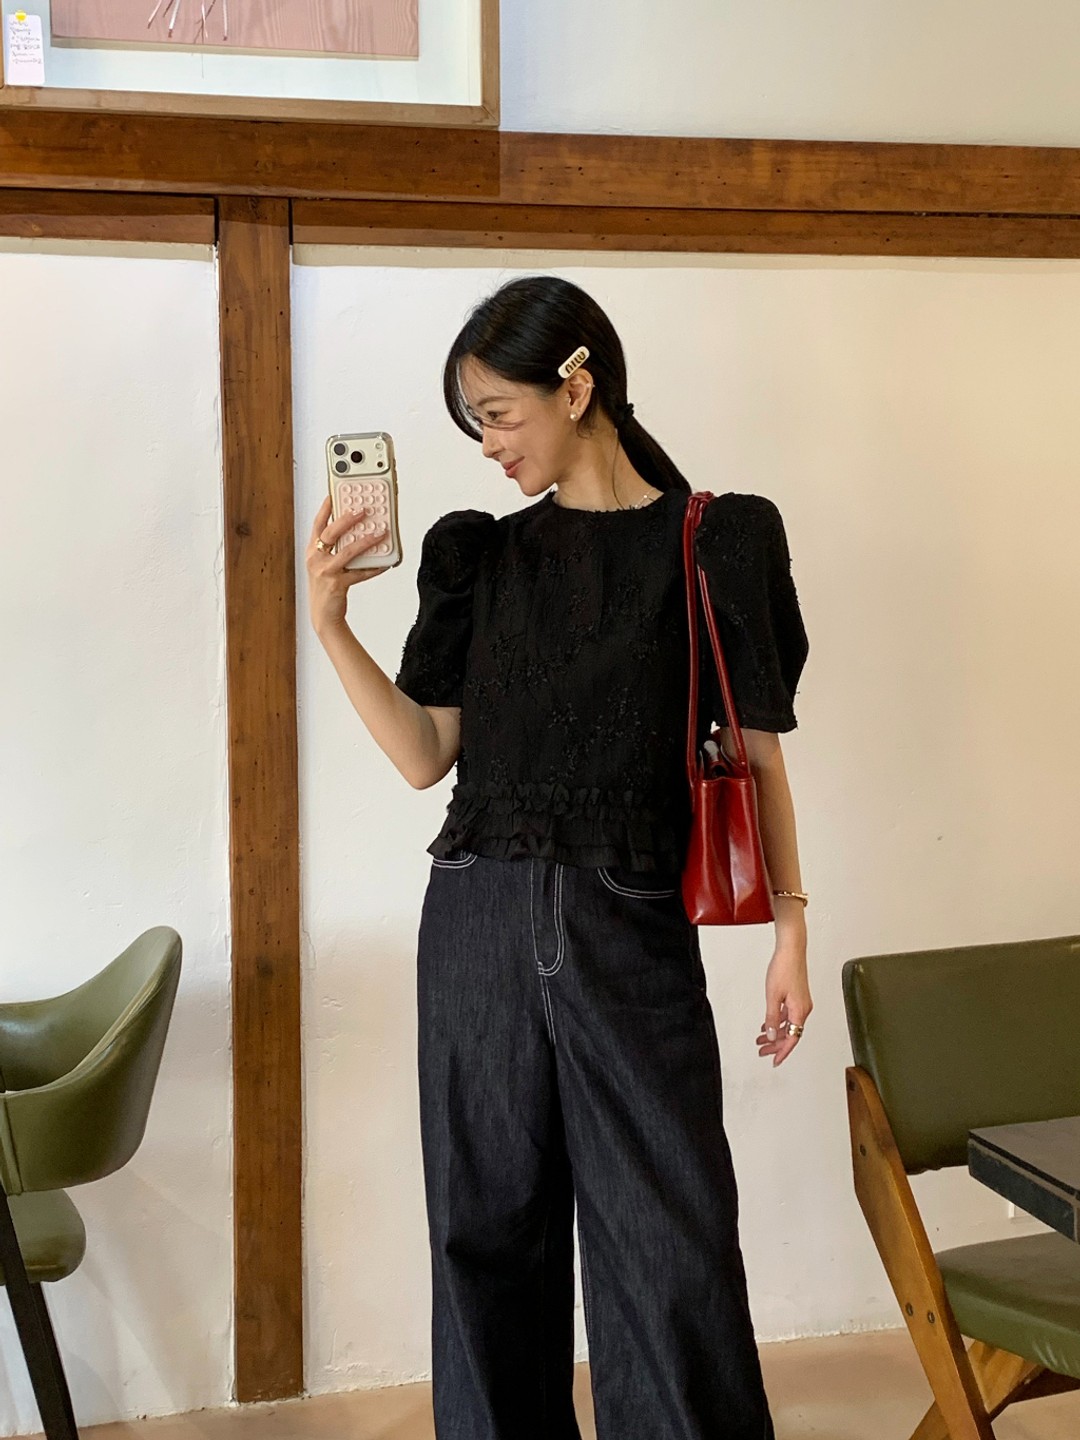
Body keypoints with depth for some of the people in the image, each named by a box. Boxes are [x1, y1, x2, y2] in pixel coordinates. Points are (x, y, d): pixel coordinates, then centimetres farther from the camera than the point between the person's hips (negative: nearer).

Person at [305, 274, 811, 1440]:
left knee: (670, 1239, -1)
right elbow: (426, 754, 5)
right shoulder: (479, 557, 9)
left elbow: (755, 752, 2)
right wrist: (330, 627, -5)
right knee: (490, 1225, 10)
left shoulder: (716, 543, 1)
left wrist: (789, 927, -1)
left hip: (629, 930, -3)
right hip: (482, 919, 3)